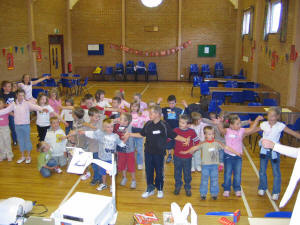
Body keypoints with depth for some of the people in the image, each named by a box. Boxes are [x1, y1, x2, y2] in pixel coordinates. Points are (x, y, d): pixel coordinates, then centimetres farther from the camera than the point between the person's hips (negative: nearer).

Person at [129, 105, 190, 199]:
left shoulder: (164, 125, -12)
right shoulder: (148, 124, 0)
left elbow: (175, 136, -10)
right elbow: (141, 134, 14)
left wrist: (185, 139, -23)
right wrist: (130, 134, 12)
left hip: (159, 153, -3)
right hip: (148, 152, 4)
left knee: (159, 171, 10)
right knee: (149, 171, 12)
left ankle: (160, 189, 30)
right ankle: (150, 189, 29)